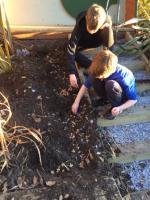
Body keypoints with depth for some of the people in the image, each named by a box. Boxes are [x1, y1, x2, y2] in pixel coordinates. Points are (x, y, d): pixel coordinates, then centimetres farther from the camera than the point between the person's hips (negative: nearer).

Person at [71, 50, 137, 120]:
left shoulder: (123, 79, -36)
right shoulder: (100, 71, -23)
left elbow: (133, 100, -23)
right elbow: (86, 85, -11)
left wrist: (120, 108, -38)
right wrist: (76, 102, -13)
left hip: (124, 96, -4)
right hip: (112, 91, 4)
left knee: (110, 84, -38)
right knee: (94, 78, -23)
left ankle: (116, 106, -11)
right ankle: (107, 97, -1)